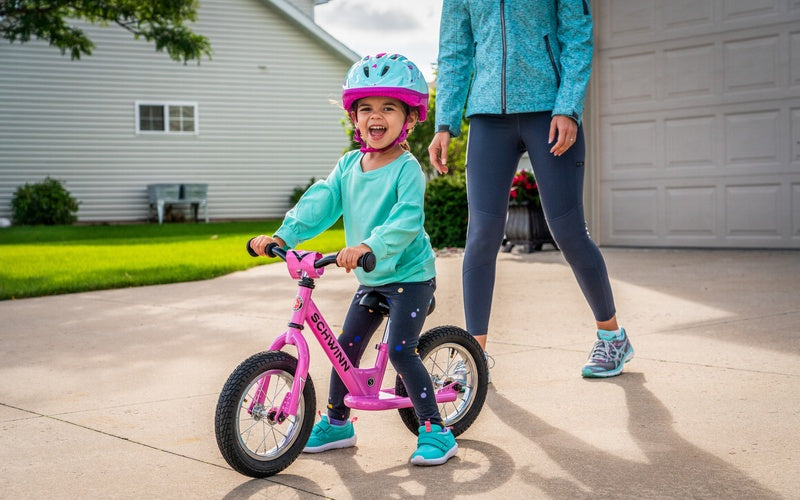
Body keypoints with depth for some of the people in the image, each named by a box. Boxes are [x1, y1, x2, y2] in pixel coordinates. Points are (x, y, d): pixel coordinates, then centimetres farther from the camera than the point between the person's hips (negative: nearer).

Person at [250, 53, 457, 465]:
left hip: (410, 276, -7)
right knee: (345, 346, 10)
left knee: (400, 350, -16)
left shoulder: (407, 169, -17)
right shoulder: (348, 165, 4)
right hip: (370, 280, 7)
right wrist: (283, 235, -18)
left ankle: (435, 431, -5)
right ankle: (337, 422, 27)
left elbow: (406, 219, -31)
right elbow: (320, 202, -4)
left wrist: (369, 246, -46)